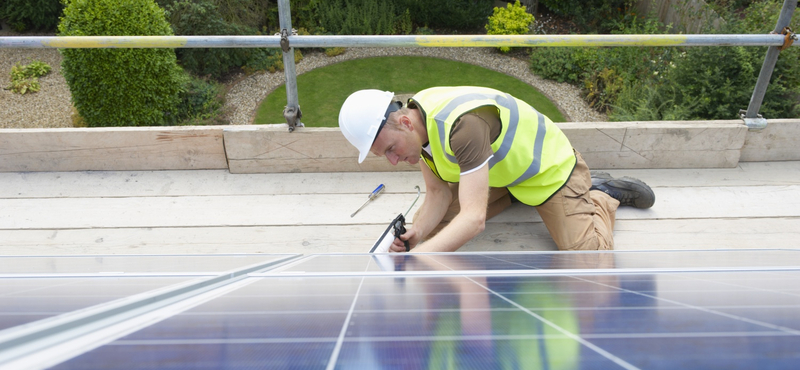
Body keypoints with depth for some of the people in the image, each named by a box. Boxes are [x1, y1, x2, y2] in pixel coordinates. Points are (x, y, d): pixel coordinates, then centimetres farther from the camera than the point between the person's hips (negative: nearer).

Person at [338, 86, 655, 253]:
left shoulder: (462, 123, -41)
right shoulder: (415, 124, -13)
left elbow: (474, 218, -46)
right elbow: (438, 194, -8)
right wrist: (416, 233, -27)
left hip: (550, 168, -7)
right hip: (500, 170, 8)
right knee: (438, 222, 3)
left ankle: (603, 195, 14)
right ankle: (514, 194, 18)